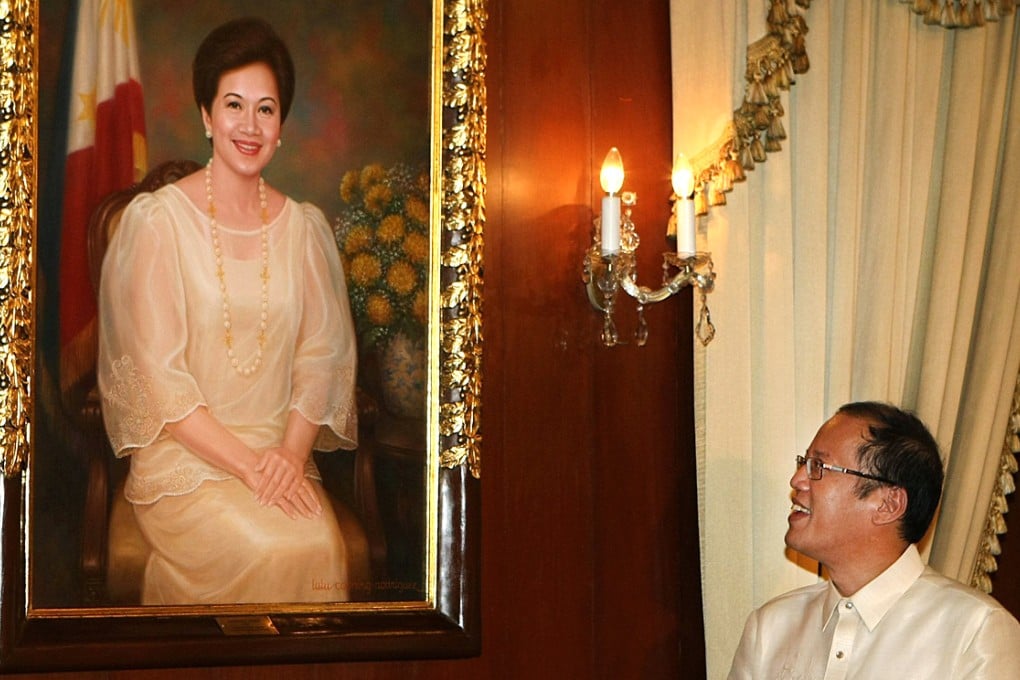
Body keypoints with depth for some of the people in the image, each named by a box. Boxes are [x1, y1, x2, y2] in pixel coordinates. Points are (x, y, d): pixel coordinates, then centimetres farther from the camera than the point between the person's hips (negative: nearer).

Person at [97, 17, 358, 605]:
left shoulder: (304, 227, 9)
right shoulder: (157, 220, -5)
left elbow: (323, 356, 6)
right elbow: (158, 376, -9)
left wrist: (292, 452, -11)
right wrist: (247, 462, -16)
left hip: (283, 452, 3)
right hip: (184, 455, -3)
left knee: (324, 545, -26)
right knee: (272, 550, -29)